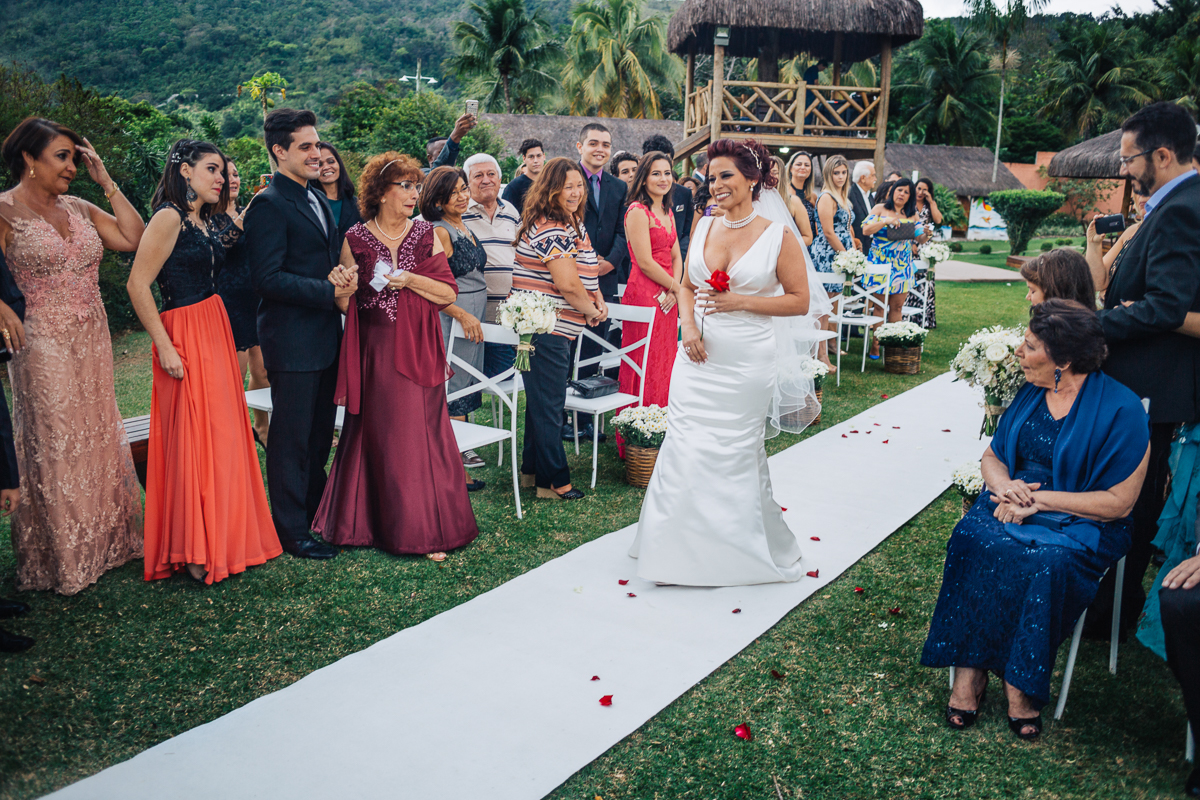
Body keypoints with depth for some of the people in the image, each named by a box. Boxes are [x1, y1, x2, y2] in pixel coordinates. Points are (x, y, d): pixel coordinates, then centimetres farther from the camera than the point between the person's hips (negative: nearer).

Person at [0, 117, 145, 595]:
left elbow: (134, 237, 2)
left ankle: (101, 541, 27)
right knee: (53, 447, 3)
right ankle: (58, 560, 17)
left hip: (93, 343, 6)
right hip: (44, 346, -6)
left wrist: (106, 182, 1)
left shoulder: (79, 209, 9)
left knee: (96, 438, 12)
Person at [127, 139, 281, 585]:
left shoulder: (205, 221, 15)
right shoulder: (169, 217, -11)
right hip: (186, 338, -9)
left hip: (217, 332, 9)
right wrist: (165, 347, -18)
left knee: (223, 435, 11)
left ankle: (224, 539, 23)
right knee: (192, 438, -3)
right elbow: (138, 286, -16)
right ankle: (194, 555, 7)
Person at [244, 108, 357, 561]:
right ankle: (291, 531, 13)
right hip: (292, 341, -9)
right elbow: (267, 278, -19)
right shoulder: (269, 205, -13)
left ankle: (314, 513, 33)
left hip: (325, 337, 9)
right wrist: (329, 292, -20)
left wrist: (343, 275, 1)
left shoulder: (318, 198, 15)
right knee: (291, 438, 2)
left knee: (320, 434, 18)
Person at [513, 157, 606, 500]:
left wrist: (598, 299, 4)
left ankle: (532, 469, 30)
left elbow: (586, 269, 22)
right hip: (545, 330, -11)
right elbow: (567, 283, -23)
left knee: (542, 400, 18)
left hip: (555, 329, 11)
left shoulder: (572, 224, 15)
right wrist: (592, 311, -7)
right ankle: (553, 481, 7)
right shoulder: (549, 228, -18)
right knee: (549, 406, -2)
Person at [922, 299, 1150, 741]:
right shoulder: (1030, 393, 8)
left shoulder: (1121, 410, -10)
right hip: (1014, 504, 4)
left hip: (1081, 525, -4)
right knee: (974, 538, -28)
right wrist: (1006, 488, -8)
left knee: (1046, 562, -36)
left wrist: (1039, 499, -15)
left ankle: (1020, 682, -19)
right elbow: (992, 455, 15)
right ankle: (968, 670, -25)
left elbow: (1119, 502, -11)